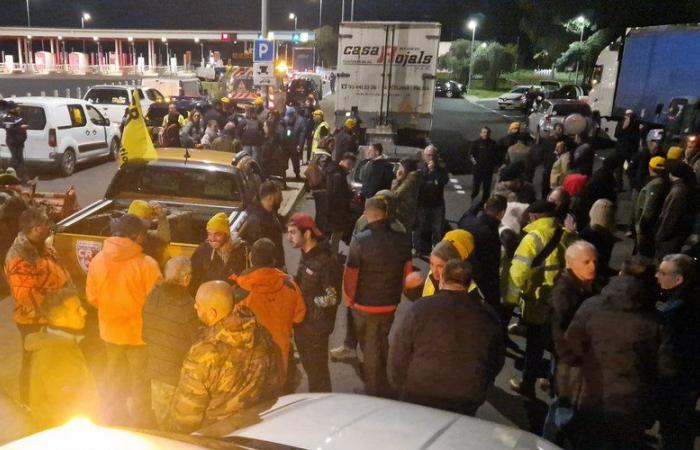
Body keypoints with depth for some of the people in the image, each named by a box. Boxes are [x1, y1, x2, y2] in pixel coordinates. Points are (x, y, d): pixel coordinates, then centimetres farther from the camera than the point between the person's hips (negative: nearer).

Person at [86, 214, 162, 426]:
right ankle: (141, 423, 28)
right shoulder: (146, 264, -24)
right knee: (140, 380, 14)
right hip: (139, 331, -4)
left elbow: (92, 297, -2)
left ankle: (116, 418, 42)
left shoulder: (97, 260, -10)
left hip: (110, 330, 5)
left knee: (115, 376, 25)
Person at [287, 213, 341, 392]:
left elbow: (332, 298, -21)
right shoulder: (306, 255, 5)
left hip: (316, 326, -9)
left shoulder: (326, 261, -23)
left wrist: (304, 302, -19)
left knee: (317, 371, 5)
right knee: (308, 366, 22)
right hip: (302, 323, 9)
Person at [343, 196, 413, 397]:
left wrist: (349, 299, 1)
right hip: (391, 305, 4)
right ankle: (386, 390, 38)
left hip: (365, 306, -4)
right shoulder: (402, 240, -9)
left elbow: (350, 275, -17)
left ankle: (373, 394, 27)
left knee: (370, 350, 13)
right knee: (383, 345, 24)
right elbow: (408, 273, 0)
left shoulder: (360, 240, -21)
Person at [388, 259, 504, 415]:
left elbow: (398, 354, -5)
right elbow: (497, 361, 12)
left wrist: (402, 388, 10)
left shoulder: (421, 308, -9)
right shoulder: (488, 316, 0)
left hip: (419, 396, -1)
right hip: (467, 403, 2)